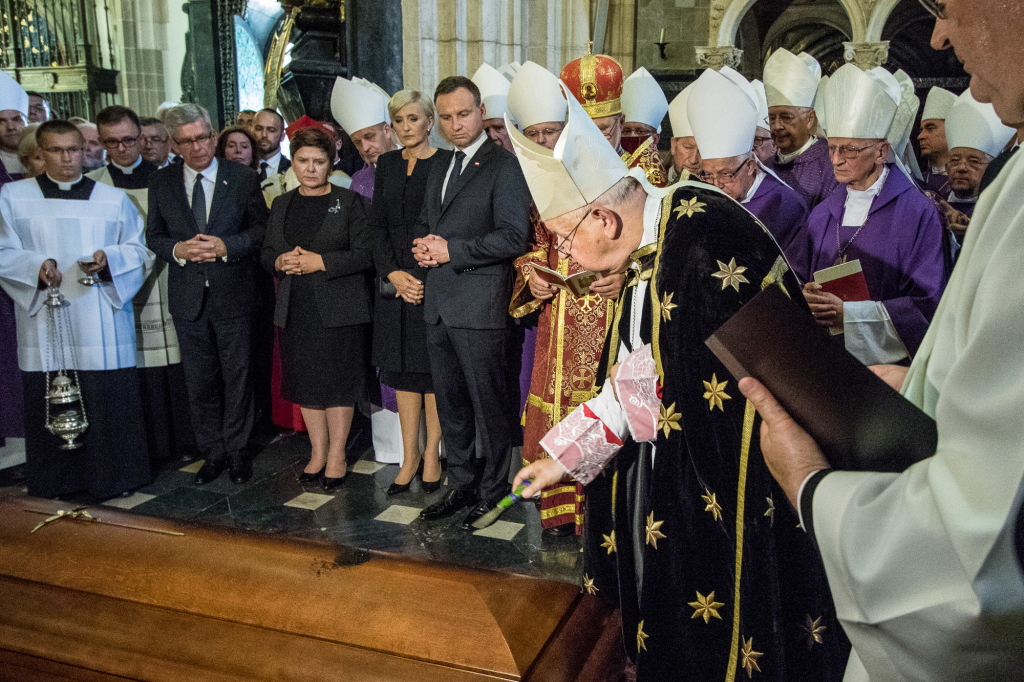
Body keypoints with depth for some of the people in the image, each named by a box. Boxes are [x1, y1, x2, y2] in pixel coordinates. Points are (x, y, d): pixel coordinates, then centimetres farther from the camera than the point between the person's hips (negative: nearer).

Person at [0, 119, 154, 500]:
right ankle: (57, 481, 18)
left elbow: (140, 250, 8)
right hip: (45, 323, 0)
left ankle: (113, 477, 13)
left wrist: (108, 258, -12)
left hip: (101, 325, 0)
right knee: (49, 408, 3)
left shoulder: (114, 199, 10)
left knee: (109, 401, 0)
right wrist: (36, 265, -14)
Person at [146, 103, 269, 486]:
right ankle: (212, 453, 24)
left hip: (234, 295, -2)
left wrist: (225, 246, -18)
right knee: (199, 382, 10)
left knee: (237, 378, 7)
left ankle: (236, 451, 22)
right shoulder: (161, 183, 5)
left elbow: (261, 229, -2)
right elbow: (154, 236, 8)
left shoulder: (244, 178, -1)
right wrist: (178, 249, -13)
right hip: (188, 297, 2)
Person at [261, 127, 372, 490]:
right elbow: (267, 253, 16)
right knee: (305, 381, 9)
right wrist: (281, 262, -6)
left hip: (339, 308, -4)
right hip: (296, 309, 5)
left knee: (338, 381, 0)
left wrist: (321, 262, -16)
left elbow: (365, 254, -8)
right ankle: (318, 452, 23)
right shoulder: (282, 205, 13)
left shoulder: (348, 201, -1)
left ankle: (337, 455, 14)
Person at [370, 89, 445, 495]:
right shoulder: (387, 165, 11)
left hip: (435, 281, -4)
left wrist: (425, 278, -14)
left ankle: (432, 453, 14)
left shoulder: (446, 164, -4)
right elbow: (378, 224, 9)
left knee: (433, 368, 2)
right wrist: (393, 273, -5)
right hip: (396, 280, 5)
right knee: (402, 368, 8)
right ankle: (409, 456, 18)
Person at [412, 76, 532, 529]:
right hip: (438, 304, 8)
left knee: (488, 404, 4)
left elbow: (512, 236, -17)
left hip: (479, 305, -8)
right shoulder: (440, 168, 17)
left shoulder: (504, 165, -8)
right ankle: (461, 486, 29)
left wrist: (451, 249, -16)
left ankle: (492, 489, 19)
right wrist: (422, 246, 4)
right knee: (449, 403, 15)